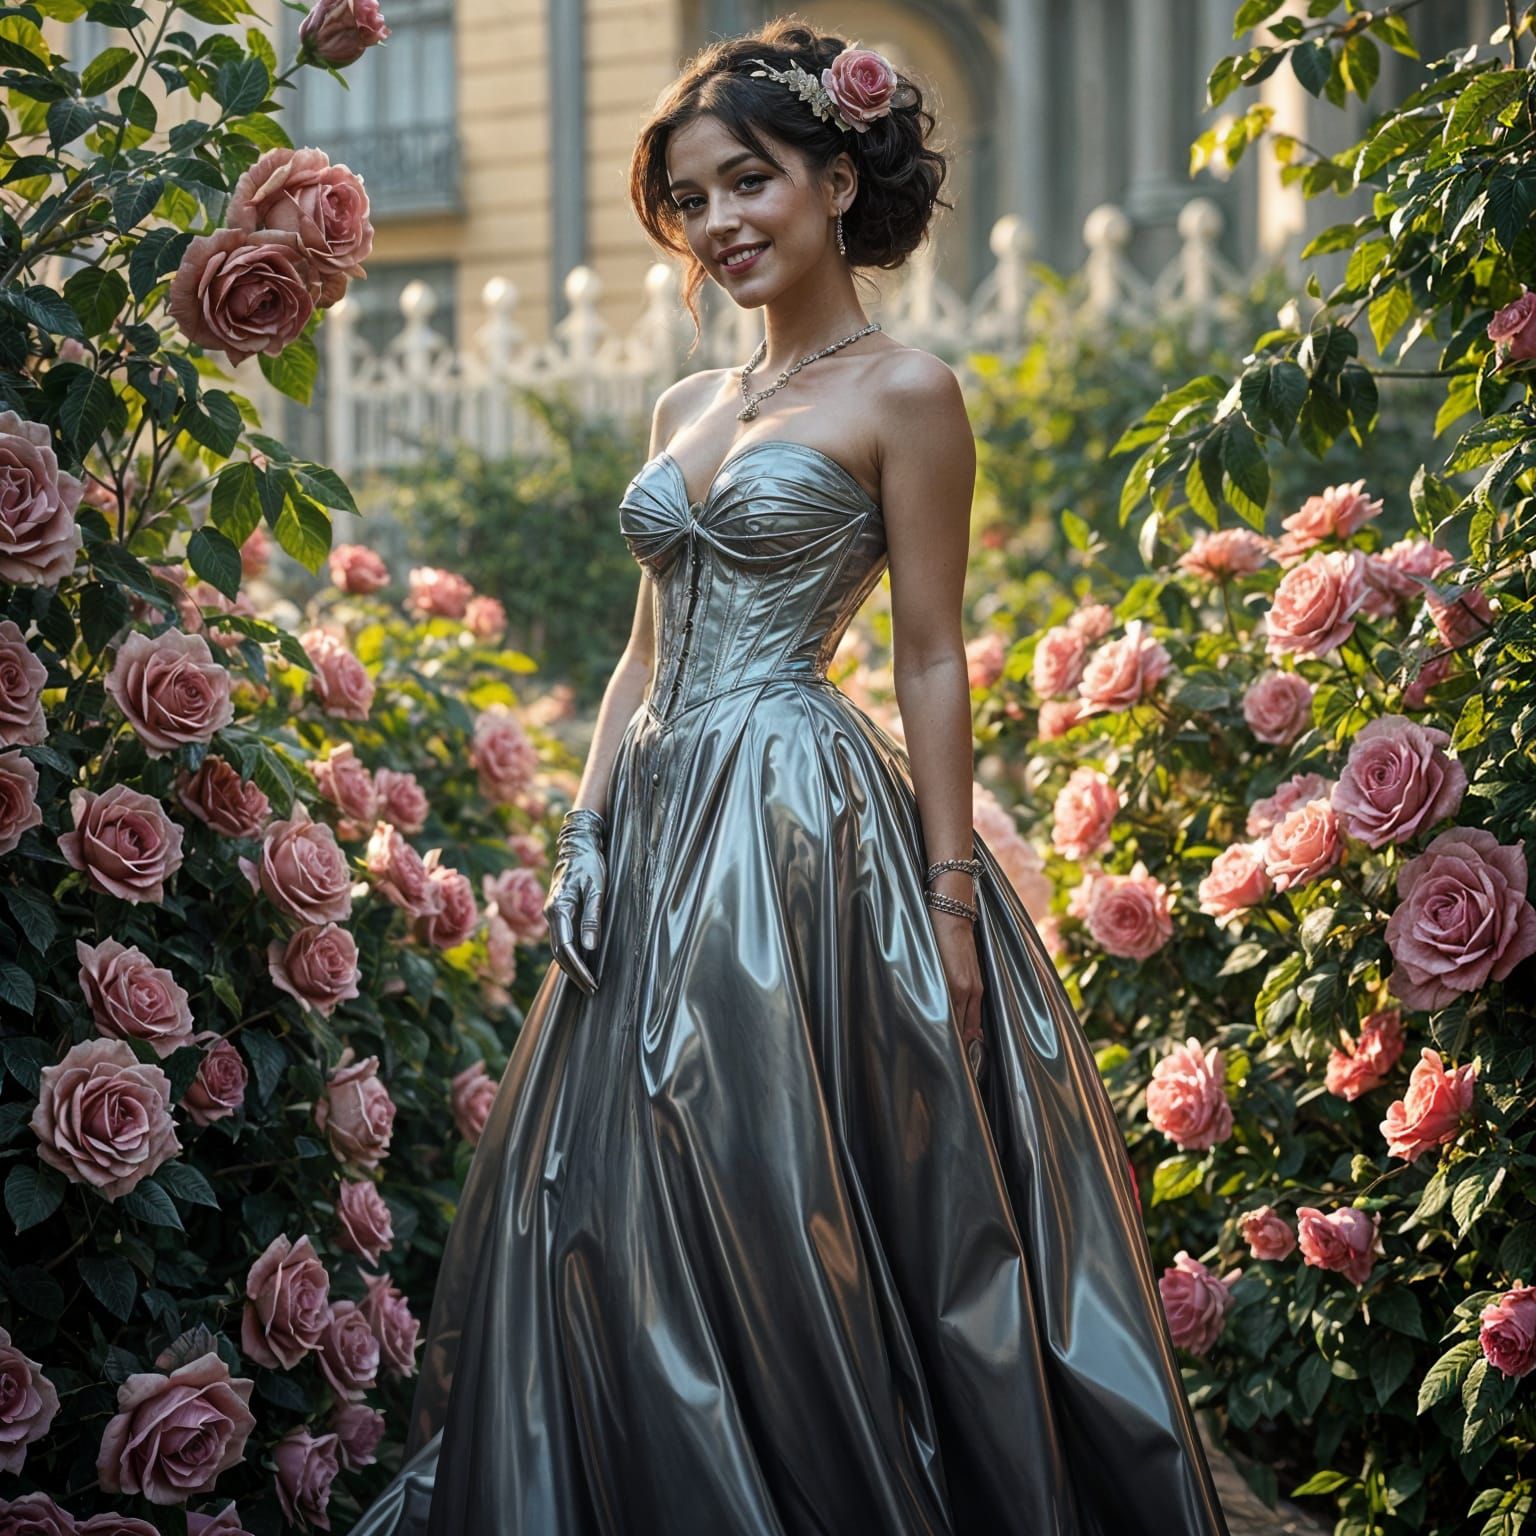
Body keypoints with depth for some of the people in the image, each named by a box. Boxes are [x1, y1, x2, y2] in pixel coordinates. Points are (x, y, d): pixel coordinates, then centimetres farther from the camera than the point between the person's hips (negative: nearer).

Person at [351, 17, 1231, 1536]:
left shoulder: (902, 393, -3)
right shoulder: (688, 408, 16)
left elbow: (932, 662, -7)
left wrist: (952, 902, -11)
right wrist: (586, 828, 5)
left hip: (811, 825, -7)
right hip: (666, 833, 7)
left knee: (782, 1215, -6)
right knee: (621, 1211, 8)